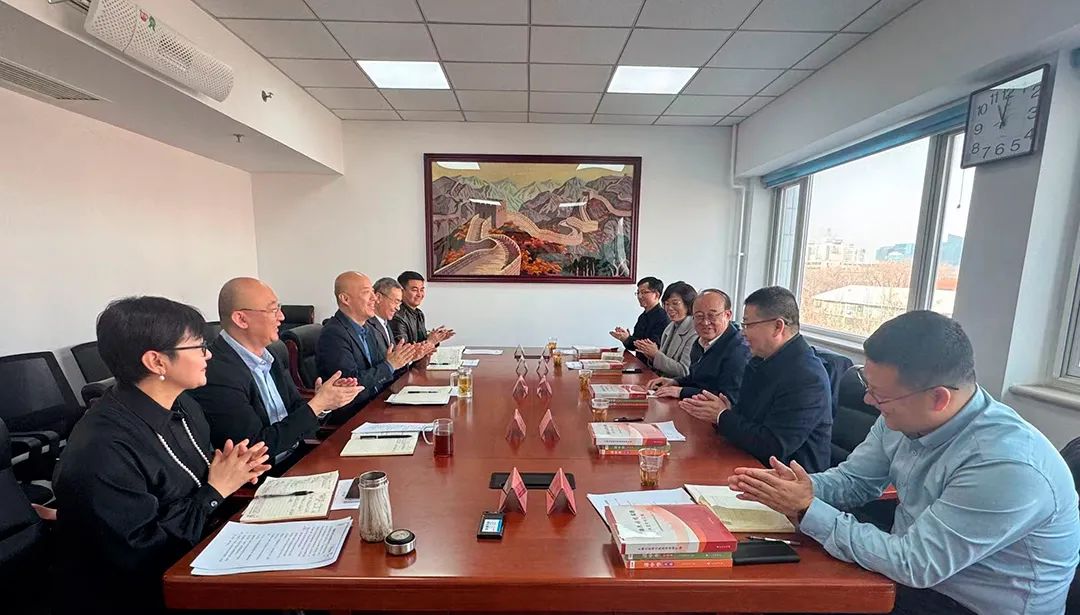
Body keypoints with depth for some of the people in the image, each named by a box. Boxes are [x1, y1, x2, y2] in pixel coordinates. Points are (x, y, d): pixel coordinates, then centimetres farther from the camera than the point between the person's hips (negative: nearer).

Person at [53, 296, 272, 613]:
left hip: (199, 555, 7)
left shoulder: (183, 406, -1)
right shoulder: (102, 451, -25)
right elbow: (138, 556, -21)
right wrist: (216, 490, -17)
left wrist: (231, 473, -8)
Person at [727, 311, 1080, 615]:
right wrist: (799, 487, -17)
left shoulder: (1007, 467, -30)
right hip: (916, 564, 6)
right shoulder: (903, 418, -7)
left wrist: (807, 511, -26)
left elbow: (914, 565, -27)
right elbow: (852, 481, 2)